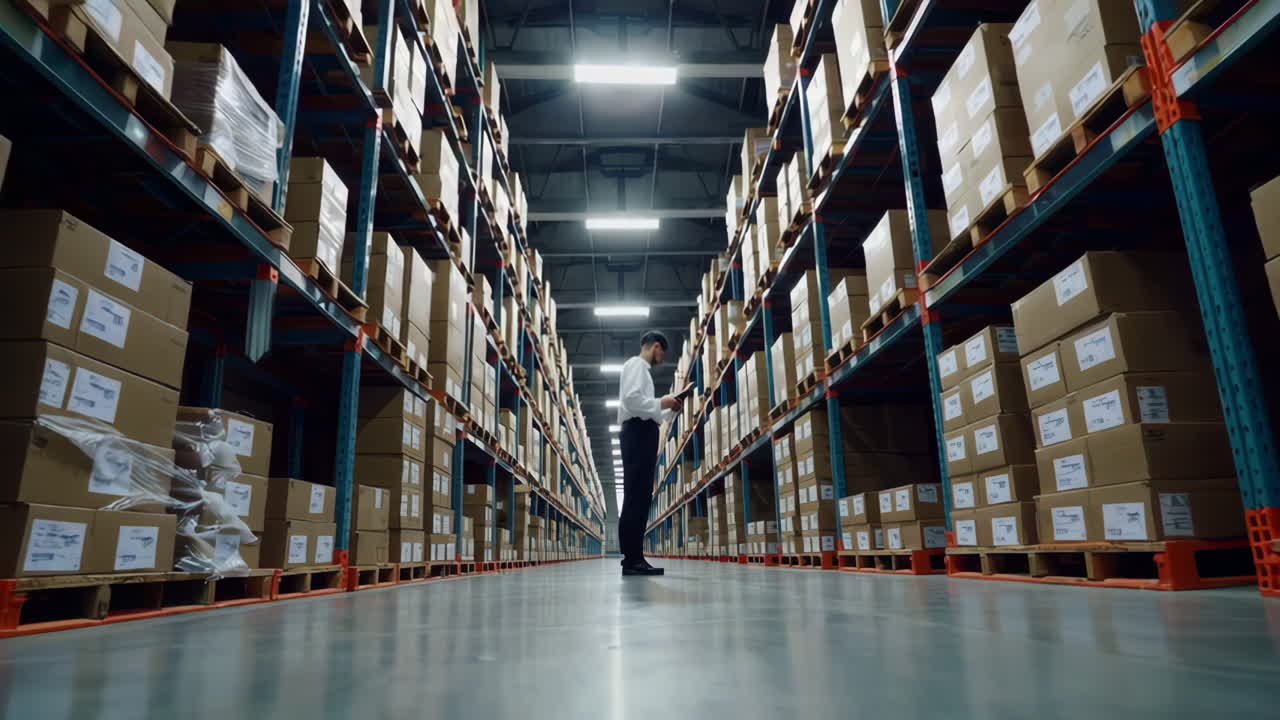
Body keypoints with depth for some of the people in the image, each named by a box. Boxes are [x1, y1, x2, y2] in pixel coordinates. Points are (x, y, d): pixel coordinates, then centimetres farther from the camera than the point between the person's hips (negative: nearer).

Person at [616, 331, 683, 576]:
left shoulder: (642, 369, 27)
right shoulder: (636, 365, -1)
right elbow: (631, 399, -18)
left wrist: (668, 410, 17)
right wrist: (661, 403, -8)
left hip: (642, 433, 10)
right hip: (638, 433, -10)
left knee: (640, 497, 6)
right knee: (636, 497, -13)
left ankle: (634, 558, 7)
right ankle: (632, 559, -15)